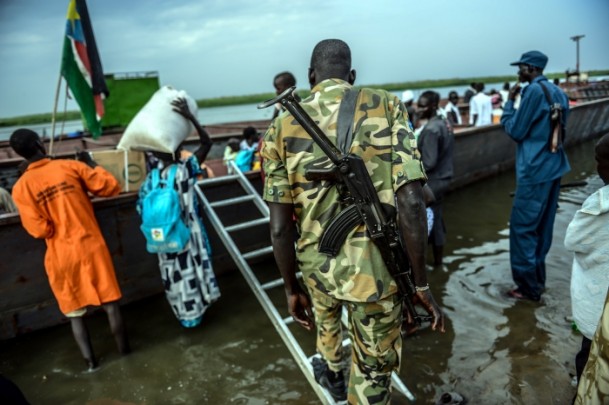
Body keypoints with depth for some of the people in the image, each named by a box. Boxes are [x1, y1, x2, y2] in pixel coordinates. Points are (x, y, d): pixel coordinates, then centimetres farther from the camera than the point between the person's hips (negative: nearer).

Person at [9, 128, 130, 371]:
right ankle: (124, 351, 22)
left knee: (74, 312, 16)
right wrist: (90, 164, 9)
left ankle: (90, 361, 21)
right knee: (110, 303, 11)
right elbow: (111, 187, -3)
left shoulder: (21, 187, -5)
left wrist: (56, 228, 12)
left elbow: (39, 230, -9)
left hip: (60, 256, 1)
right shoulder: (70, 166, -6)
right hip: (91, 246, 0)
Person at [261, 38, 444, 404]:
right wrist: (422, 282, -7)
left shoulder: (283, 128, -4)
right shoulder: (387, 107, -7)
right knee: (374, 368, 18)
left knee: (326, 312, 37)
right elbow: (411, 201, -17)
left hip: (318, 265, 4)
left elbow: (280, 227, -6)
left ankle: (332, 374, 64)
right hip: (376, 269, -3)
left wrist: (292, 289, 7)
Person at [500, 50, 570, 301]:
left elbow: (515, 131, -11)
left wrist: (509, 102, 0)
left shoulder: (534, 91, -13)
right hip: (553, 167, 9)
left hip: (535, 170, -9)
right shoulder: (558, 93, 13)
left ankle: (528, 287, 5)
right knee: (542, 227, 15)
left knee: (522, 228, -2)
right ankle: (537, 280, 26)